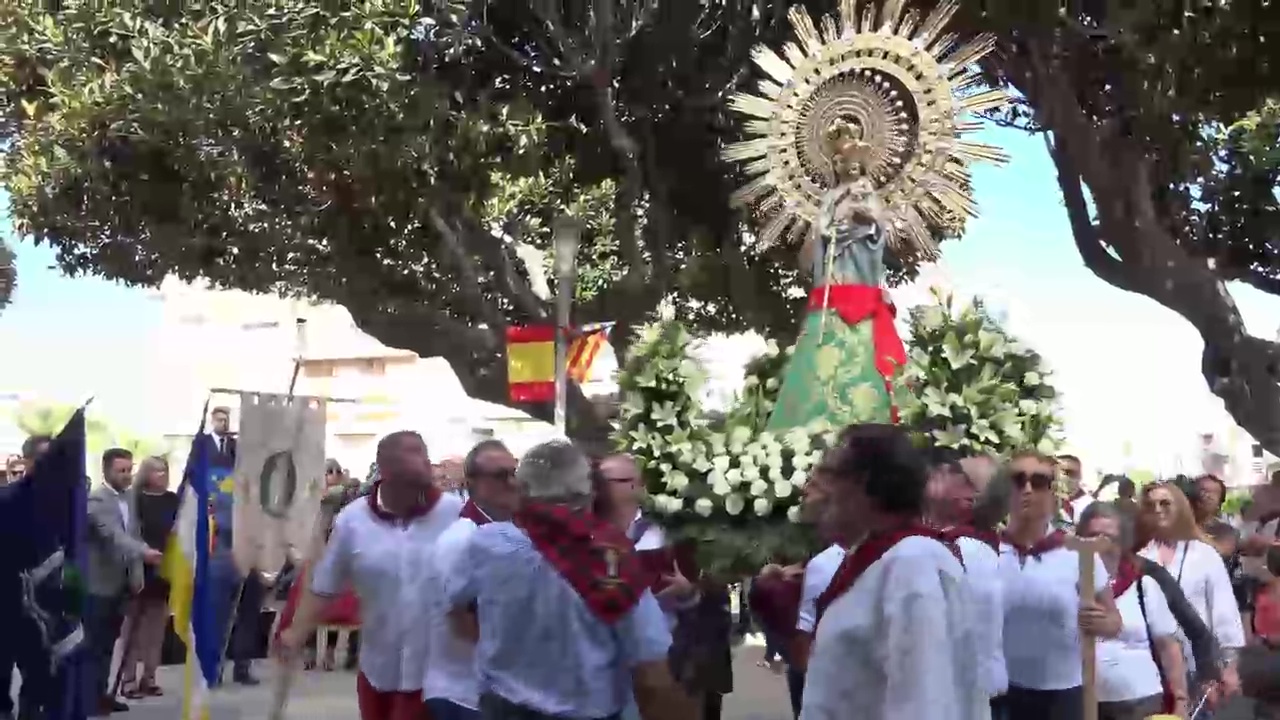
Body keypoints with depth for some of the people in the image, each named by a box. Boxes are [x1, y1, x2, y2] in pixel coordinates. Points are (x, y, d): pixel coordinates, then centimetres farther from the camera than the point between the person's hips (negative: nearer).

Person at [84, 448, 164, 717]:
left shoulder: (128, 499, 10)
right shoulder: (97, 500, -17)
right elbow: (114, 534, -31)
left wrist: (136, 573, 0)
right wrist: (144, 552, -45)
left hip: (120, 583, 8)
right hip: (98, 583, -8)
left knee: (108, 642, 14)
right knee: (94, 643, -1)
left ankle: (100, 694, 23)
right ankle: (89, 699, 6)